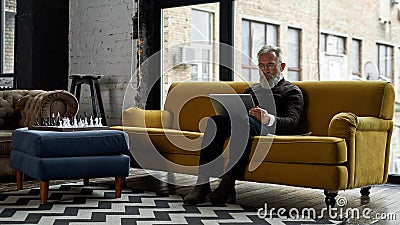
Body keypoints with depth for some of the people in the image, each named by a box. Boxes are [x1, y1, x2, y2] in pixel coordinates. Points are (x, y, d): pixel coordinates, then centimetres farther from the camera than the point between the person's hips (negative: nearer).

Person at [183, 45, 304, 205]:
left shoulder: (292, 91, 17)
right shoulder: (251, 90, 36)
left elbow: (291, 123, -2)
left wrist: (268, 119, -24)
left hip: (266, 129, -4)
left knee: (244, 120, -38)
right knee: (215, 120, -29)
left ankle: (228, 184, -45)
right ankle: (202, 184, -37)